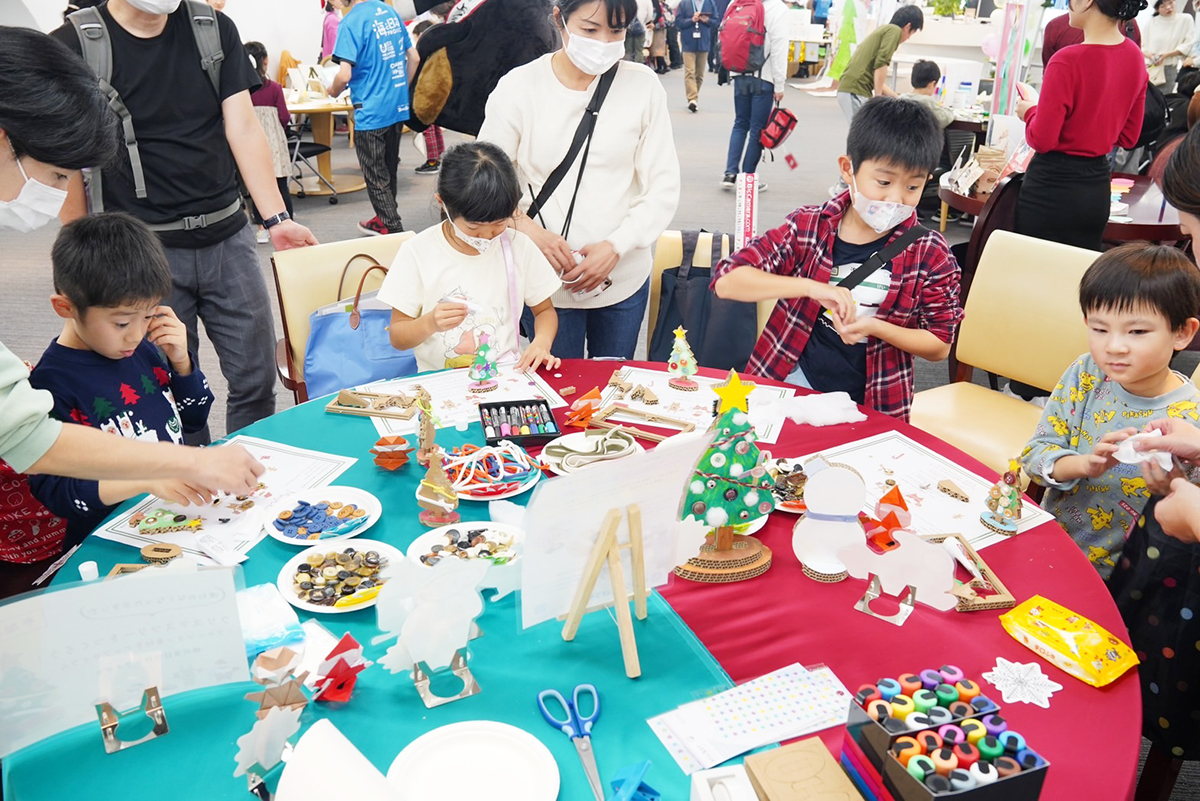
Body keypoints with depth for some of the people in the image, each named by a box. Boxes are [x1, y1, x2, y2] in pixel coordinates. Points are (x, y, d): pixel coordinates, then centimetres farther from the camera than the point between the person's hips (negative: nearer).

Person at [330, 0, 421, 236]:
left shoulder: (351, 22, -16)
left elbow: (345, 75, -21)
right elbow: (414, 58, 12)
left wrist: (334, 91, -1)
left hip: (371, 113, -7)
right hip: (398, 108, 8)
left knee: (377, 178, 4)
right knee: (389, 171, 20)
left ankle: (394, 232, 8)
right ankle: (384, 220, 32)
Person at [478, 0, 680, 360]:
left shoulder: (643, 85, -4)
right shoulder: (517, 87, -7)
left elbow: (664, 186, -3)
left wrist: (616, 246, -15)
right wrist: (524, 226, -20)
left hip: (625, 280, 2)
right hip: (547, 282, -1)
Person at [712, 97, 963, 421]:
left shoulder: (929, 254, -2)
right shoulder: (808, 226, -3)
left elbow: (939, 346, 3)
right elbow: (727, 281, -12)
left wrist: (875, 327, -16)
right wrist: (811, 287, -24)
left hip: (870, 406, 2)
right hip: (793, 380, -1)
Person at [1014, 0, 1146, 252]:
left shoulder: (1067, 61, -19)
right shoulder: (1134, 56, 5)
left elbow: (1042, 140, -16)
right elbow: (1128, 137, 12)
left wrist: (1029, 112, 2)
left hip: (1053, 186, -7)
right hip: (1098, 186, 7)